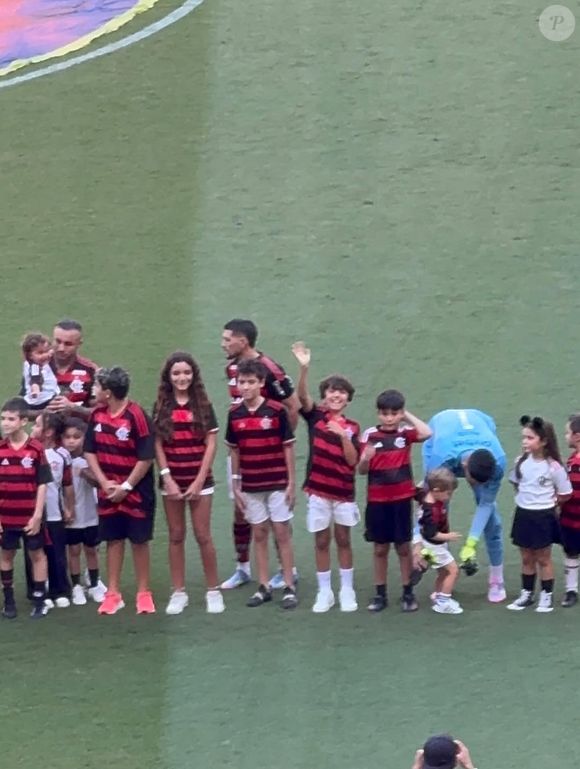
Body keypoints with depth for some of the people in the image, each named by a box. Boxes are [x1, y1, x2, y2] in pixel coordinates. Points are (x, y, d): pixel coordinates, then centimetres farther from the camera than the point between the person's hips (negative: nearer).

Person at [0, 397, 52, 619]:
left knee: (37, 554, 7)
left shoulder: (36, 449, -9)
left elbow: (42, 484, -6)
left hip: (30, 517, -2)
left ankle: (39, 600, 15)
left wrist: (37, 515, -10)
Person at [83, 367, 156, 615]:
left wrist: (126, 487, -14)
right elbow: (89, 452, 6)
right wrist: (104, 482, -6)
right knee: (113, 539, 8)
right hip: (109, 490, 5)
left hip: (136, 490, -5)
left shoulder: (136, 416, -18)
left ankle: (143, 593, 13)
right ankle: (113, 593, 14)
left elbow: (146, 457, -16)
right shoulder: (97, 415, 0)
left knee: (139, 540, 3)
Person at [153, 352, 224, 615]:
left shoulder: (203, 406, 0)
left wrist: (199, 481, -9)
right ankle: (178, 593, 11)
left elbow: (211, 445, -3)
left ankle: (213, 591, 7)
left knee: (203, 535, -2)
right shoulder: (161, 408, 3)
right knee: (176, 536, 6)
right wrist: (167, 479, -8)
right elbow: (158, 446, 1)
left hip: (199, 480, -1)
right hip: (171, 481, 1)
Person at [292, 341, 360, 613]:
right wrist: (304, 368, -34)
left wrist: (344, 436, -21)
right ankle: (324, 592, 13)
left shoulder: (351, 427, 1)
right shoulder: (315, 416, -1)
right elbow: (302, 396, -19)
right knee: (321, 541, 6)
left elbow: (353, 460, -7)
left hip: (343, 491, 0)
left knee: (343, 540, 9)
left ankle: (347, 591, 17)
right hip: (318, 489, 0)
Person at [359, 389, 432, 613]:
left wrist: (408, 416, -11)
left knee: (404, 546, 7)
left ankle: (408, 593, 15)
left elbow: (426, 433, -23)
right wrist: (365, 458, -24)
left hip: (402, 498, 0)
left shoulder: (405, 433, -3)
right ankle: (380, 594, 17)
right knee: (380, 548, 8)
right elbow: (362, 470, -2)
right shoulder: (370, 435, -3)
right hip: (377, 500, 0)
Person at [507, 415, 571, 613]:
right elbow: (516, 482, 14)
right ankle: (526, 594, 26)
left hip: (543, 517, -4)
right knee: (527, 558, 15)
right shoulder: (521, 462, -4)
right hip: (523, 514, 4)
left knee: (543, 559, 8)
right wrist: (527, 498, 4)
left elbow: (565, 494, -9)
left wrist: (546, 502, -1)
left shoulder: (553, 467, -18)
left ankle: (546, 596, 20)